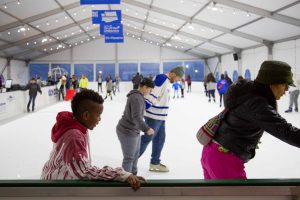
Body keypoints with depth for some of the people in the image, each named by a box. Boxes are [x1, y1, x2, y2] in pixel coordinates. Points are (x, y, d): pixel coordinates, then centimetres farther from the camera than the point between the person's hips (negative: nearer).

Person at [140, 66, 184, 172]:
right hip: (153, 116, -10)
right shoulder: (161, 79, -20)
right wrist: (143, 109, -26)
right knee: (147, 138, -2)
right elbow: (151, 94, -26)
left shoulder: (167, 81, 13)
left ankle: (155, 163, 25)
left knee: (160, 138, 14)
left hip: (160, 116, 10)